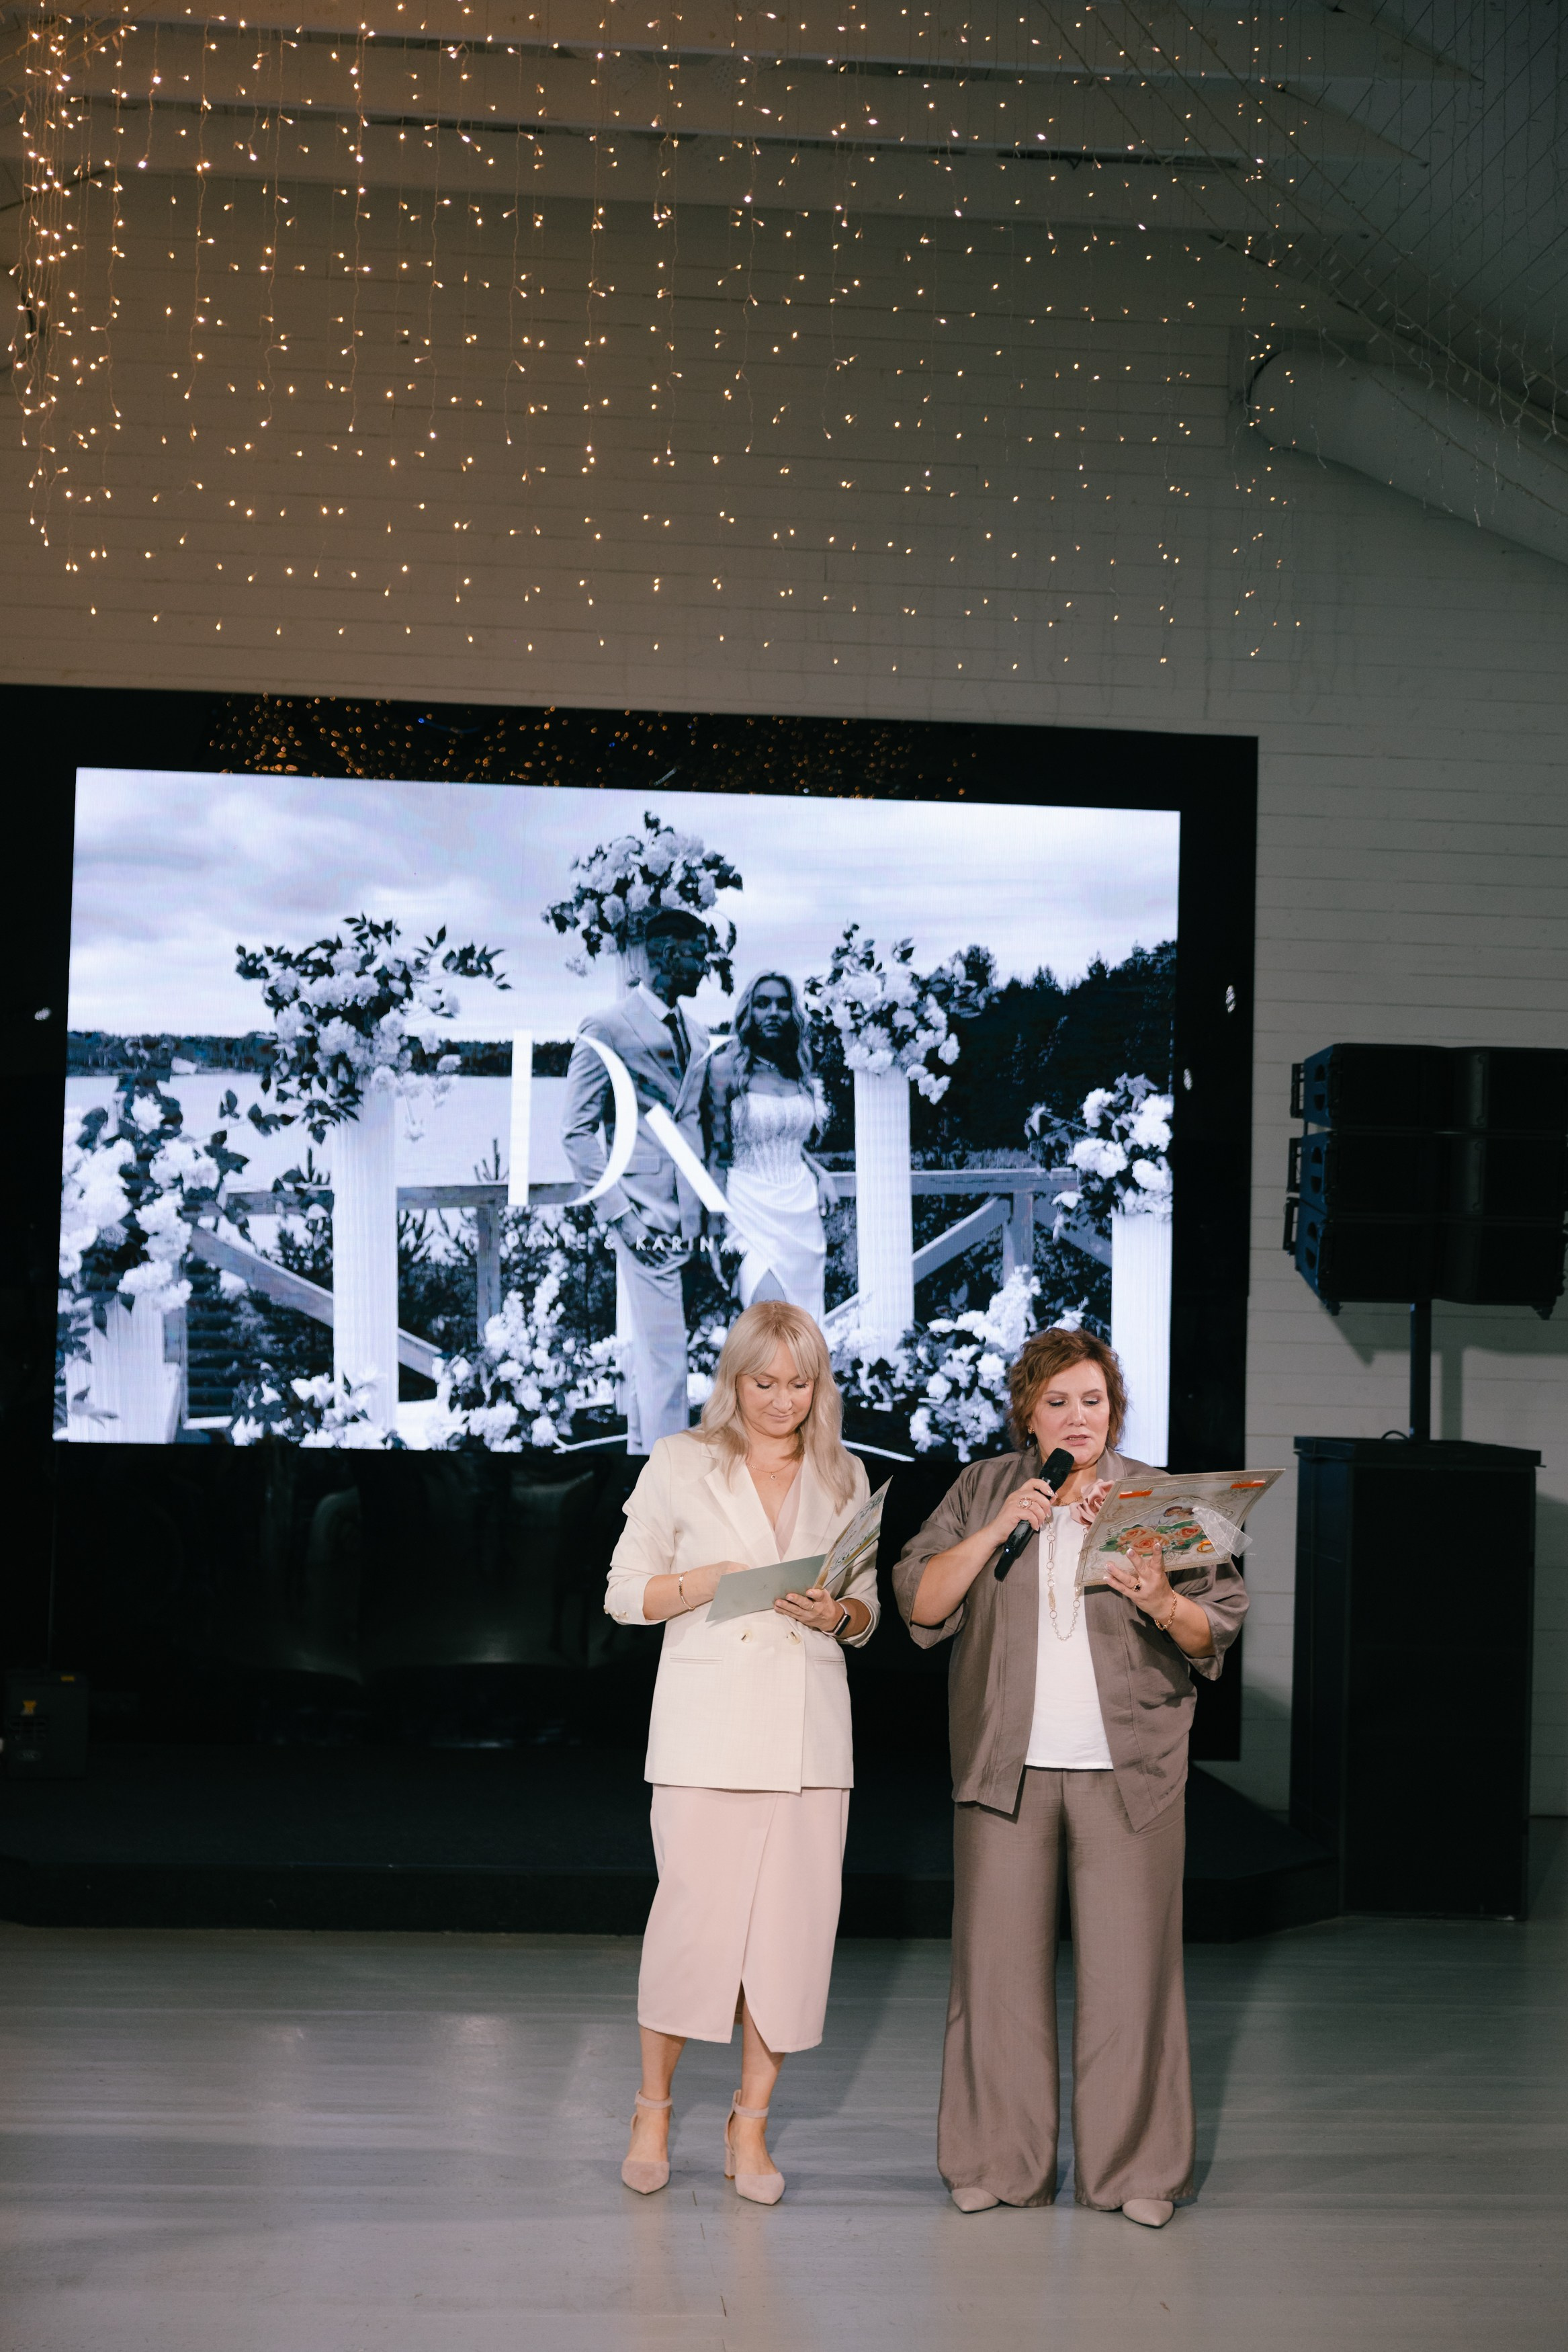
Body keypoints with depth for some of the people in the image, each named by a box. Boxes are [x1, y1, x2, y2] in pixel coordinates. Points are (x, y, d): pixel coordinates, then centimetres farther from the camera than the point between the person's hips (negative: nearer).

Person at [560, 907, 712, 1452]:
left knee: (650, 1350, 13)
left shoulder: (697, 1034, 16)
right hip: (645, 1213, -7)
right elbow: (577, 1131, -8)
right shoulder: (607, 1028, -6)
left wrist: (710, 1207, 9)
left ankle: (640, 1447, 21)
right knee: (665, 1357, -10)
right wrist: (619, 1214, -15)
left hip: (689, 1216, 7)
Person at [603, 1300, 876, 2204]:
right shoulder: (681, 1464, 4)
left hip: (810, 1730, 3)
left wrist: (835, 1612, -7)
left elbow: (868, 1611, 16)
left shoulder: (844, 1477, 13)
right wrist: (719, 1579, -12)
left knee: (792, 1925, 1)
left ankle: (751, 2125, 16)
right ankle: (653, 2109, 17)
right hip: (707, 1728, -3)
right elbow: (626, 1594, 4)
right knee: (694, 1917, -5)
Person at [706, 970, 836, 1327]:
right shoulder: (727, 1065, -5)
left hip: (802, 1208, 6)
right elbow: (717, 1151, -5)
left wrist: (820, 1172, 7)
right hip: (753, 1207, -6)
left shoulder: (799, 1069, 11)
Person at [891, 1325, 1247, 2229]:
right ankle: (999, 2163, 15)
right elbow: (921, 1603, -1)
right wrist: (1000, 1527, -11)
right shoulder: (981, 1493, 8)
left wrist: (1165, 1603, -17)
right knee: (1000, 1963, 3)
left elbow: (1219, 1631, 4)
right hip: (1007, 1766, 1)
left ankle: (1136, 2169, 11)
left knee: (1131, 1966, -1)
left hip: (1129, 1770, 0)